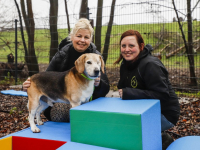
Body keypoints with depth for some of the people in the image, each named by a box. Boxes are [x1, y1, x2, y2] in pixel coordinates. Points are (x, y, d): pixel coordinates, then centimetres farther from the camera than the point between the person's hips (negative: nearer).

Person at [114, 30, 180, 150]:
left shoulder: (151, 65, -21)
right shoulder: (125, 65, 5)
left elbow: (162, 95, -28)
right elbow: (123, 87, 12)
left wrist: (128, 93, -28)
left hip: (164, 114, -9)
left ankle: (163, 140, 0)